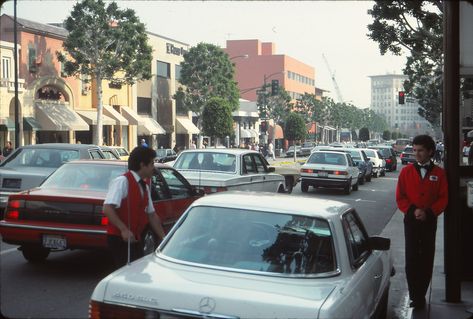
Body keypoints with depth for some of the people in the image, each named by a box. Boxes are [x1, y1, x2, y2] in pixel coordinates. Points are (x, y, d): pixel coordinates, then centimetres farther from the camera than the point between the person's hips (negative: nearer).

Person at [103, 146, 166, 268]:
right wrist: (124, 229, -28)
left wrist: (163, 238, 12)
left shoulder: (144, 187, 13)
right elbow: (107, 209, -22)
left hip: (135, 239, 8)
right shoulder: (122, 181, -14)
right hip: (120, 239, -8)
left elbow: (152, 215, 17)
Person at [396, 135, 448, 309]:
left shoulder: (439, 173, 1)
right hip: (411, 221, 0)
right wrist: (412, 210, -14)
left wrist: (428, 212, -13)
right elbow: (400, 198, 2)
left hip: (429, 221, 0)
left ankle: (421, 295, 16)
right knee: (411, 258, -3)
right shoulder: (406, 171, 3)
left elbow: (444, 198, 1)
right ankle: (415, 296, 3)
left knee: (427, 259, 5)